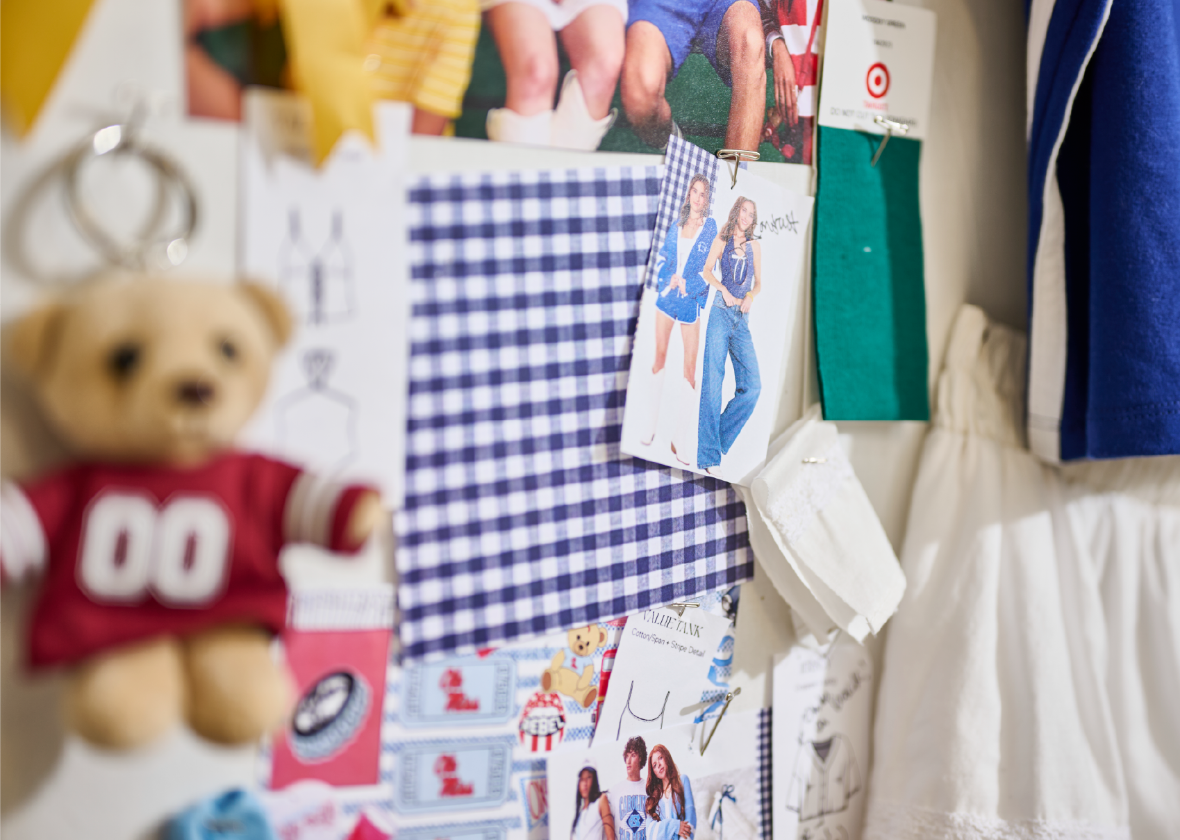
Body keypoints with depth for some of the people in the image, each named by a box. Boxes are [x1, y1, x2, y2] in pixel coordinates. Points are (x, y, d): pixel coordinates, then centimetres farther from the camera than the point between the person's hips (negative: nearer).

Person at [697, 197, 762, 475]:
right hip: (720, 315, -3)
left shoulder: (754, 246, 17)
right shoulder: (721, 241, 10)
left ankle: (717, 440, 5)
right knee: (712, 384, -9)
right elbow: (706, 271, -1)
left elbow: (758, 283, 18)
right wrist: (724, 290, -17)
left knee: (752, 387, -9)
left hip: (742, 320, 3)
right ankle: (709, 456, -10)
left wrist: (750, 297, -3)